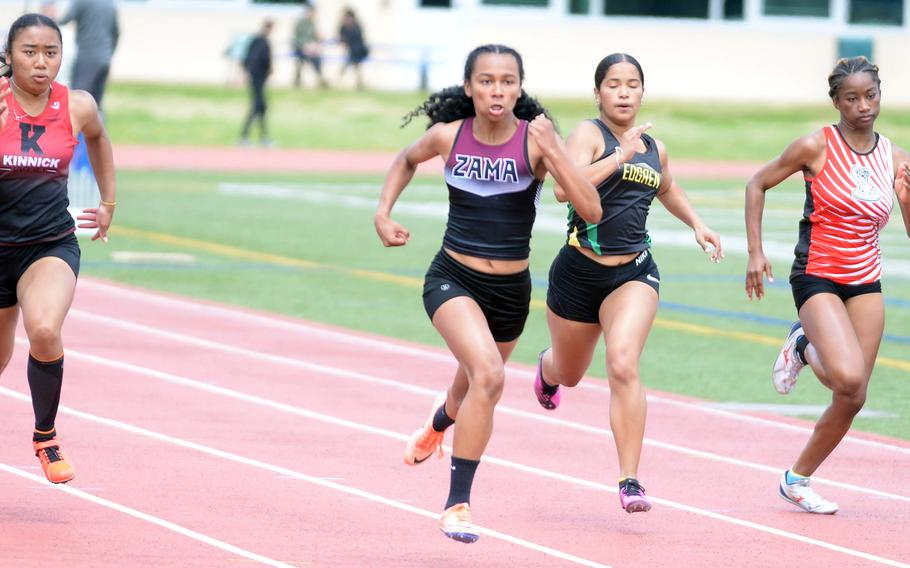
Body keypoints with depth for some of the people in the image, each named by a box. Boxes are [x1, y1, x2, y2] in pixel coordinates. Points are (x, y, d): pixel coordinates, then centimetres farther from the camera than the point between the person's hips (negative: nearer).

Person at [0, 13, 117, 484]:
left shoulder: (77, 106, -5)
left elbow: (98, 139, 19)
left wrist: (109, 203, 22)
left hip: (52, 245, 0)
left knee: (44, 331, -29)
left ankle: (46, 435, -7)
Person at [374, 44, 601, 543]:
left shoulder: (535, 139, -15)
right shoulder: (448, 136, -9)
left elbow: (591, 211, -23)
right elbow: (407, 160, 15)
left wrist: (554, 155, -34)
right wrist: (383, 212, 3)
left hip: (510, 291, 2)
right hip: (452, 280, -2)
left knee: (474, 393, 23)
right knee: (488, 374, -28)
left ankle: (442, 419, 64)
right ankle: (457, 505, -18)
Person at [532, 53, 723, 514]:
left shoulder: (654, 148, 8)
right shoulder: (589, 134, -11)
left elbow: (667, 189, 32)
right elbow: (565, 188, -30)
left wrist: (696, 223, 17)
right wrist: (620, 156, -33)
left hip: (634, 273, 2)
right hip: (579, 271, -2)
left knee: (623, 365, -22)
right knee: (570, 373, 20)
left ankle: (629, 480, -22)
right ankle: (547, 369, 61)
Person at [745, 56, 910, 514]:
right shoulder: (816, 146, -9)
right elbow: (757, 184, 1)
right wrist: (755, 252, -5)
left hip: (866, 283, 5)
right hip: (817, 278, -5)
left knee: (853, 398, 2)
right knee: (848, 378, -25)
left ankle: (797, 479, 21)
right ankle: (804, 347, 8)